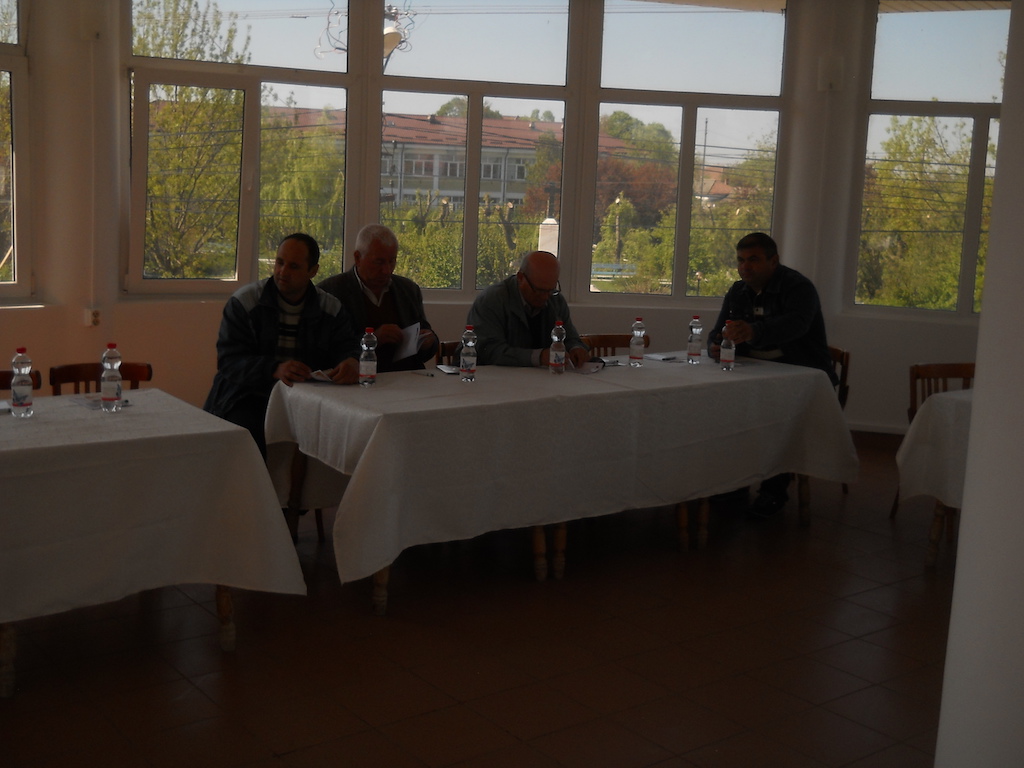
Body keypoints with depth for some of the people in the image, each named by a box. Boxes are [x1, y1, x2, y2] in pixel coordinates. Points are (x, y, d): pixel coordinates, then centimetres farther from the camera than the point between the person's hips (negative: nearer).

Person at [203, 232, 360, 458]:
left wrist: (351, 362, -25)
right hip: (247, 399, -2)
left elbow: (348, 347, 2)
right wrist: (275, 369, -27)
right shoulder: (244, 301, 1)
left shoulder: (331, 308, 10)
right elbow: (229, 360, -9)